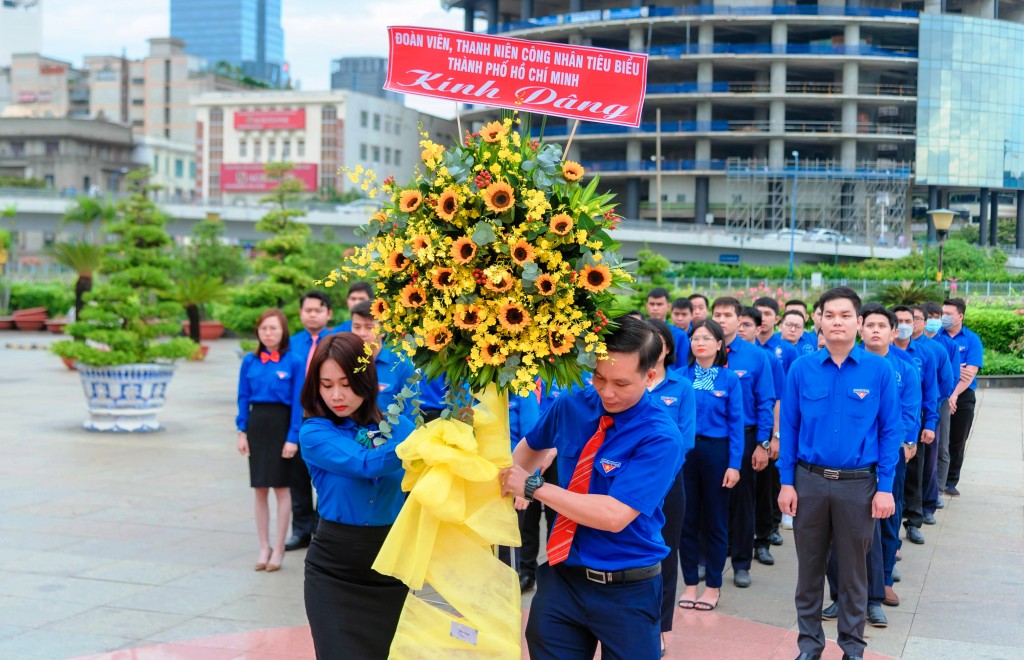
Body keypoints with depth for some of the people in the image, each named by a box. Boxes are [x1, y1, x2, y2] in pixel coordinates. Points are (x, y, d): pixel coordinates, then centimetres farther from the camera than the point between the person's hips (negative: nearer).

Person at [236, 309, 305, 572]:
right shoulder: (249, 361, 4)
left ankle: (279, 549, 12)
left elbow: (298, 402, -7)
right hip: (257, 424, 4)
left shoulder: (294, 362, -7)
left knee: (281, 487, 3)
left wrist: (293, 437, -12)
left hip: (281, 424, -3)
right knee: (260, 489, 8)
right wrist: (242, 431, 0)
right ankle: (264, 547, 17)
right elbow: (243, 398, 8)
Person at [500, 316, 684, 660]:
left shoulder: (661, 438, -20)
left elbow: (614, 515, -28)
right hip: (561, 576, 5)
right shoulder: (572, 405, -2)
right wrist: (508, 483, 6)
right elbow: (532, 446, 21)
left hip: (627, 591, -4)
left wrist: (533, 486, -23)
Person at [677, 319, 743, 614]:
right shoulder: (681, 376, 2)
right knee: (687, 519, 7)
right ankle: (690, 583, 18)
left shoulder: (729, 379, -2)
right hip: (684, 450, 1)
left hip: (716, 451, -1)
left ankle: (713, 585, 17)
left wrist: (734, 464, -8)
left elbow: (736, 423, -3)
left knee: (714, 521, 7)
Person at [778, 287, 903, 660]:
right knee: (809, 566, 11)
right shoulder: (801, 369, -2)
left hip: (859, 484, -1)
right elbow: (789, 428, 2)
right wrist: (786, 483, -1)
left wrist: (885, 487, -6)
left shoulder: (879, 370, -5)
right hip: (810, 481, 1)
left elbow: (890, 432, -3)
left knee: (853, 569, 11)